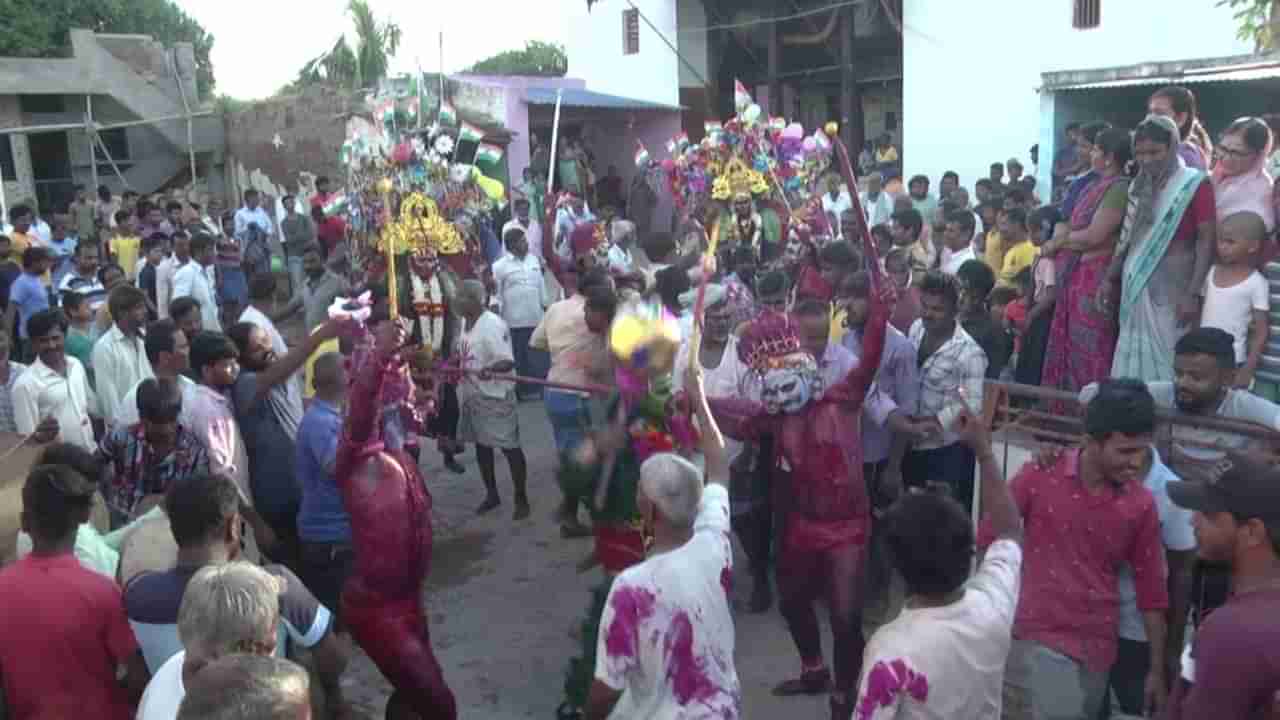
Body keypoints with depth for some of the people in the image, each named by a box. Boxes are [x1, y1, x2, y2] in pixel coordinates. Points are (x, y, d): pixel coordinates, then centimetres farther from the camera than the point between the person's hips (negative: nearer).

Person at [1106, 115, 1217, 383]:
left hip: (1173, 286, -6)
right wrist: (1110, 279, 12)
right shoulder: (1139, 186, 14)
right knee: (1133, 362, 7)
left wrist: (1194, 293, -17)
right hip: (1136, 286, 6)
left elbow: (1206, 241, -10)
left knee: (1166, 359, -6)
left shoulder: (1195, 184, -5)